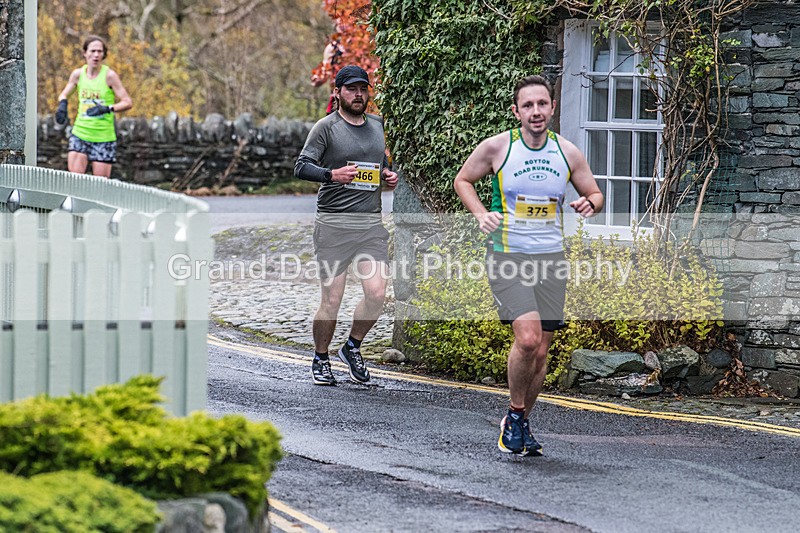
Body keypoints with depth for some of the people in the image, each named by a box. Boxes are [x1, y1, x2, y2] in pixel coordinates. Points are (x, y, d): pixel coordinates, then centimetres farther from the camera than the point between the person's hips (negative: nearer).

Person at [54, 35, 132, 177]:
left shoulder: (109, 75, -9)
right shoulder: (78, 74, 3)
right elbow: (64, 94, 19)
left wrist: (107, 109, -28)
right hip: (80, 134, 3)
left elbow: (127, 102, -11)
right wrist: (62, 104, -5)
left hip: (103, 137, -3)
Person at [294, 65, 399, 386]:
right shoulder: (327, 127, -1)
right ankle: (320, 360, 17)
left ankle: (353, 347, 16)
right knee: (331, 301, -4)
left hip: (371, 224, 5)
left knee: (377, 294, -9)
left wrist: (389, 178, 9)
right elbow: (301, 167, -6)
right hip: (334, 224, -5)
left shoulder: (377, 126, 17)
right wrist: (332, 174, -23)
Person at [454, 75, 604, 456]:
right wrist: (481, 214, -6)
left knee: (541, 350, 5)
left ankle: (522, 424, 23)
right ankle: (514, 414, 1)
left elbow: (594, 193, 17)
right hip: (507, 255, -4)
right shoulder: (496, 147, -4)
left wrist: (589, 204, -7)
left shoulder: (568, 153, 4)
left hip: (551, 257, 4)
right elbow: (463, 180, 11)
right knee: (527, 338, -21)